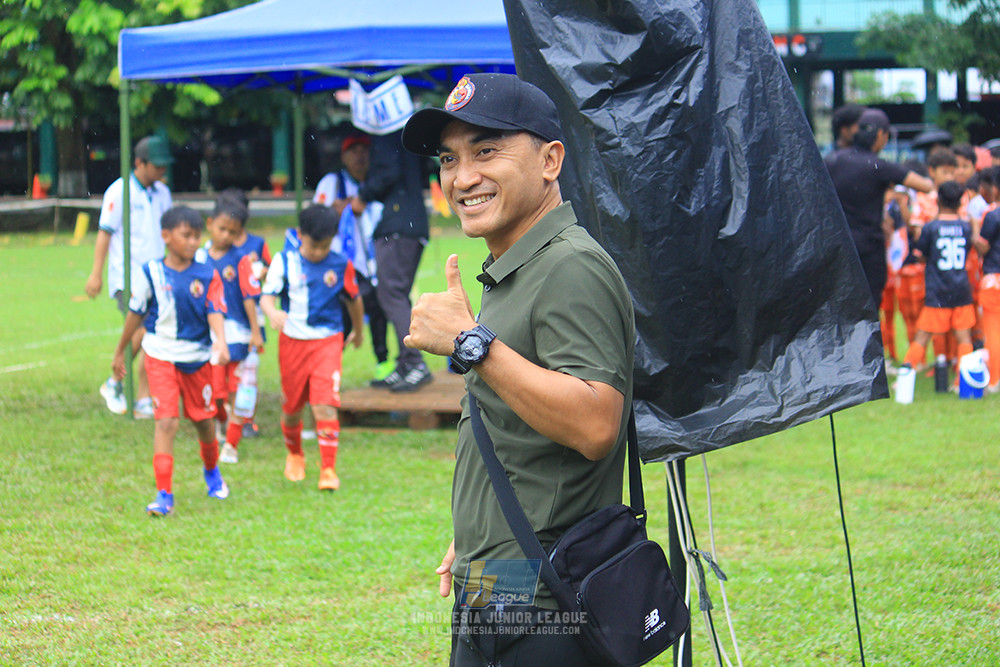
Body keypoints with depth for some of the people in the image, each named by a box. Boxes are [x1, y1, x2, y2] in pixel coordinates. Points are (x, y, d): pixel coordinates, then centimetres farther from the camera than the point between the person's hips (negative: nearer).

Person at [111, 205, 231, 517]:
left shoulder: (208, 276, -3)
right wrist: (120, 352, 13)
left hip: (197, 357, 2)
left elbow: (215, 312, -12)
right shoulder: (151, 273, -5)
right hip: (161, 356, -2)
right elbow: (135, 313, 6)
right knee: (166, 421, -12)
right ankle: (164, 494, -11)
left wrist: (220, 342, -32)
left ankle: (212, 472, 44)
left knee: (202, 418, 15)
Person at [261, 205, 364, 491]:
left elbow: (354, 299, 14)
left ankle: (329, 470, -9)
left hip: (328, 341, -1)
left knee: (325, 406, -14)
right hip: (292, 341, 1)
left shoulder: (341, 266, -2)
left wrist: (359, 332, 28)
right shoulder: (284, 262, -3)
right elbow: (267, 296, -8)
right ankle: (294, 455, 40)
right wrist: (273, 313, -32)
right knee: (292, 406, 13)